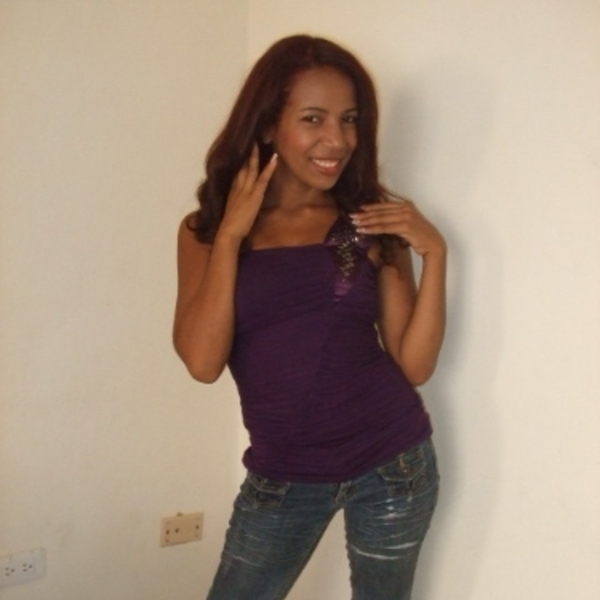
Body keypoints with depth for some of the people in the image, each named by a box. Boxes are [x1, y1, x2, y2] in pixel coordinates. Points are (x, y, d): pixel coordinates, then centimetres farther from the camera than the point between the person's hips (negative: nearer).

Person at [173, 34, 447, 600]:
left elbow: (415, 364, -5)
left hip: (390, 461, 0)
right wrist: (231, 233, -15)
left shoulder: (372, 222, -3)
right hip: (282, 475, 1)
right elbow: (202, 361, -15)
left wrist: (434, 252, -15)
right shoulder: (206, 229, -2)